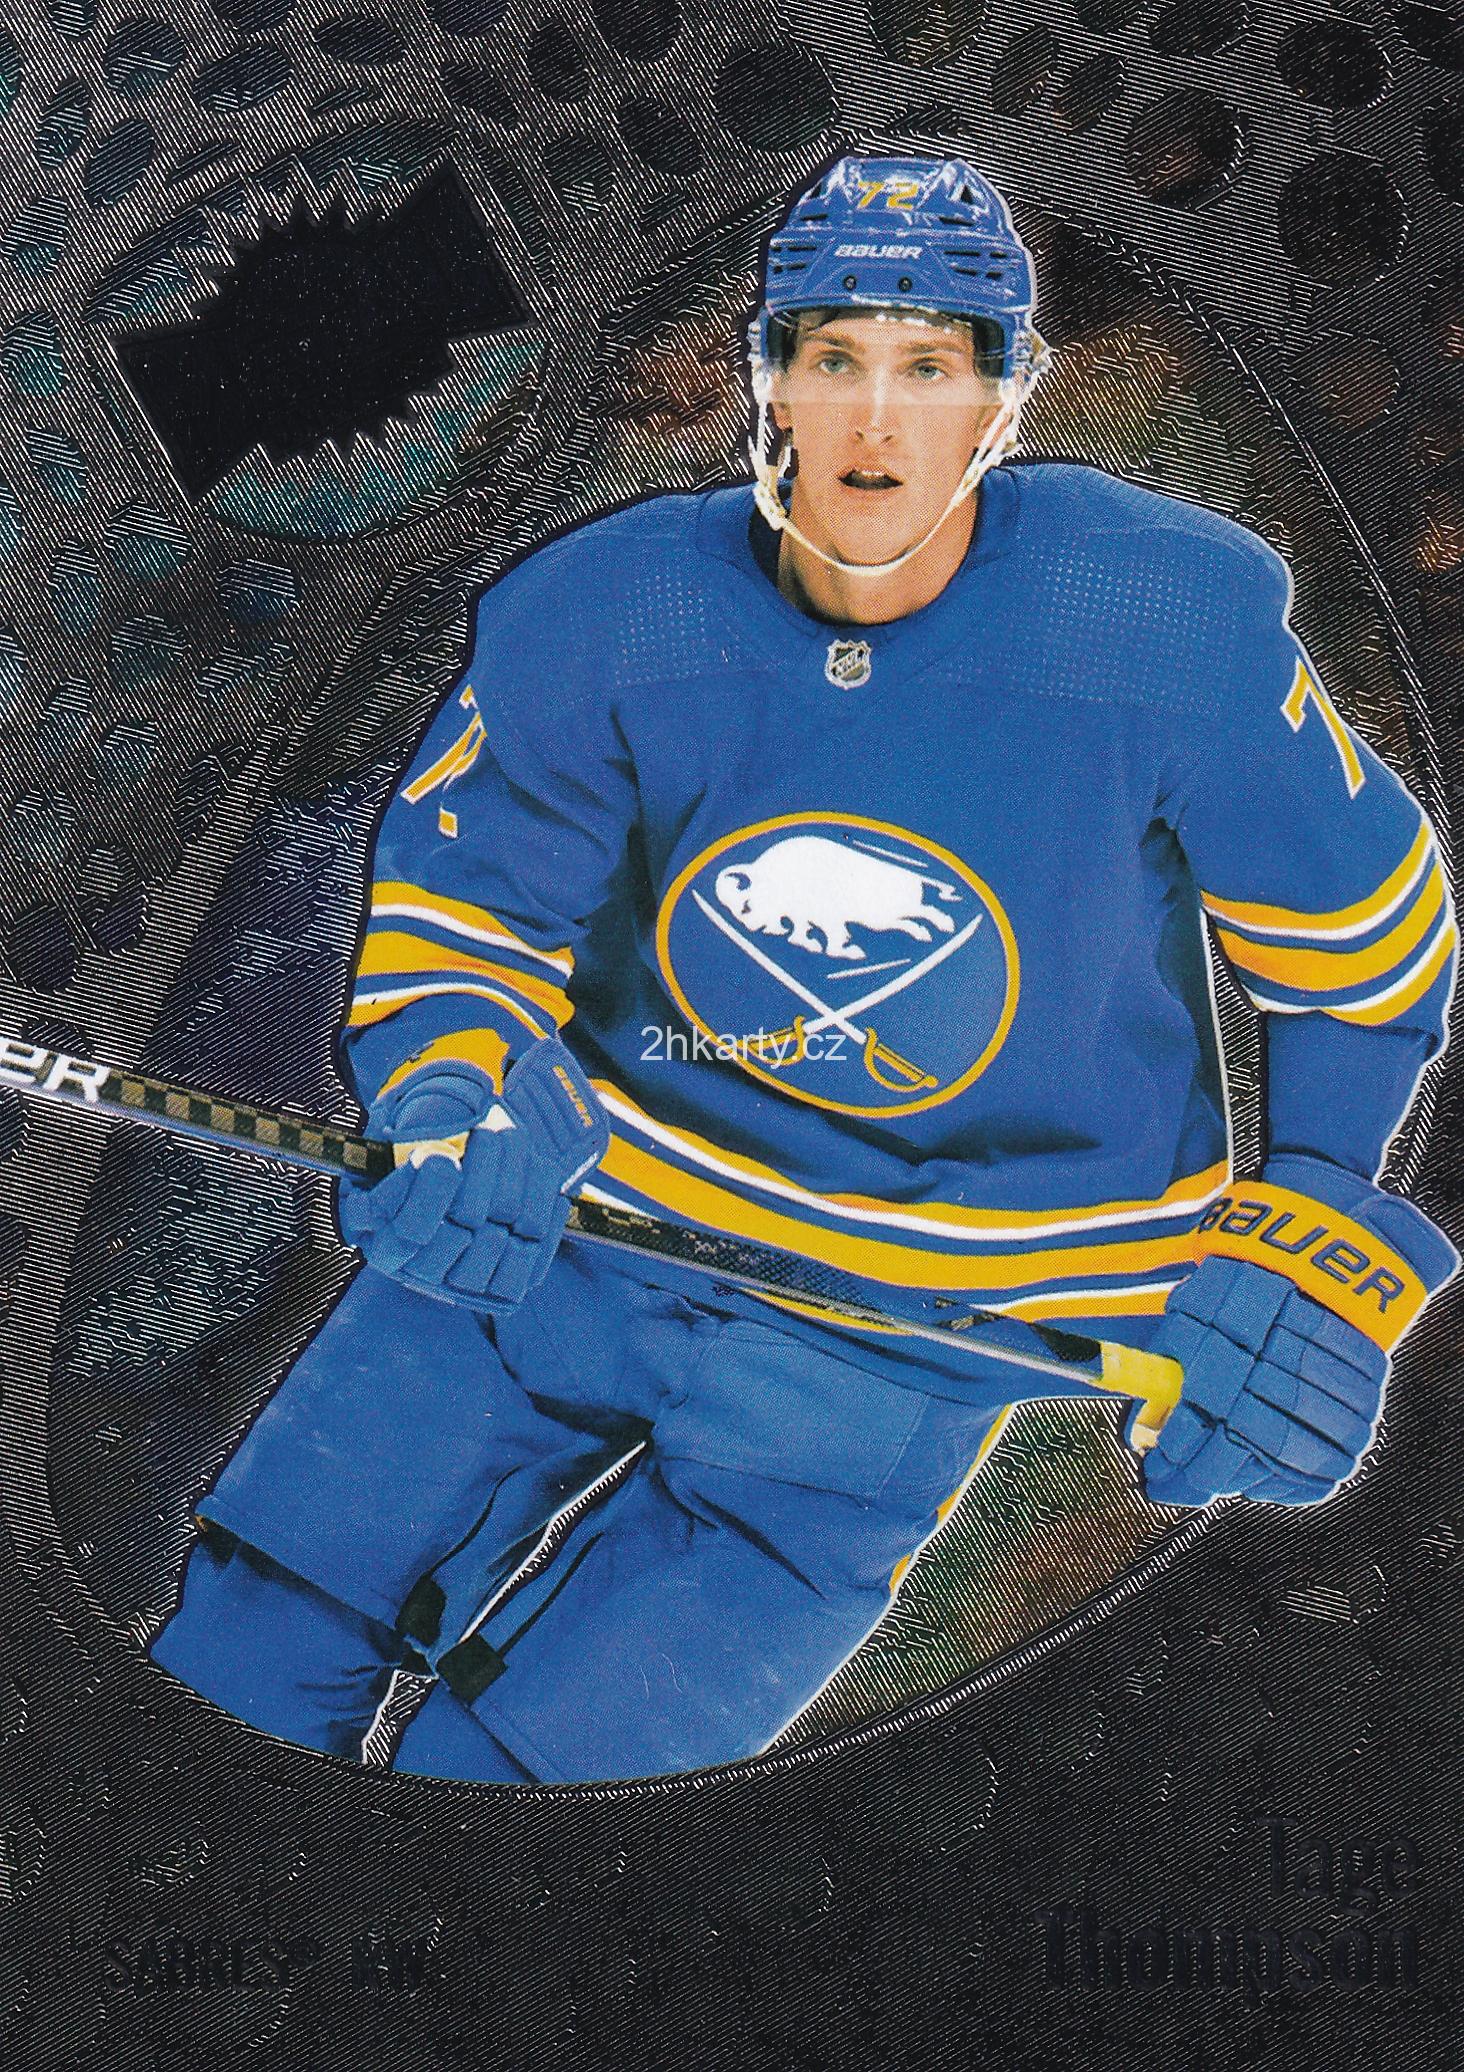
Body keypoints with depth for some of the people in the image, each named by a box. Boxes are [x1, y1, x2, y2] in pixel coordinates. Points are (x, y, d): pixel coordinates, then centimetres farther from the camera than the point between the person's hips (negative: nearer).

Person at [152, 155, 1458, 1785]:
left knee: (519, 1771, -7)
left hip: (909, 1331, -2)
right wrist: (462, 1098, -19)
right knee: (239, 1651, 3)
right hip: (574, 1218, 3)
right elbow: (450, 915, 2)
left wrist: (1314, 1246, -4)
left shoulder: (1178, 629, -14)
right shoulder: (593, 615, -10)